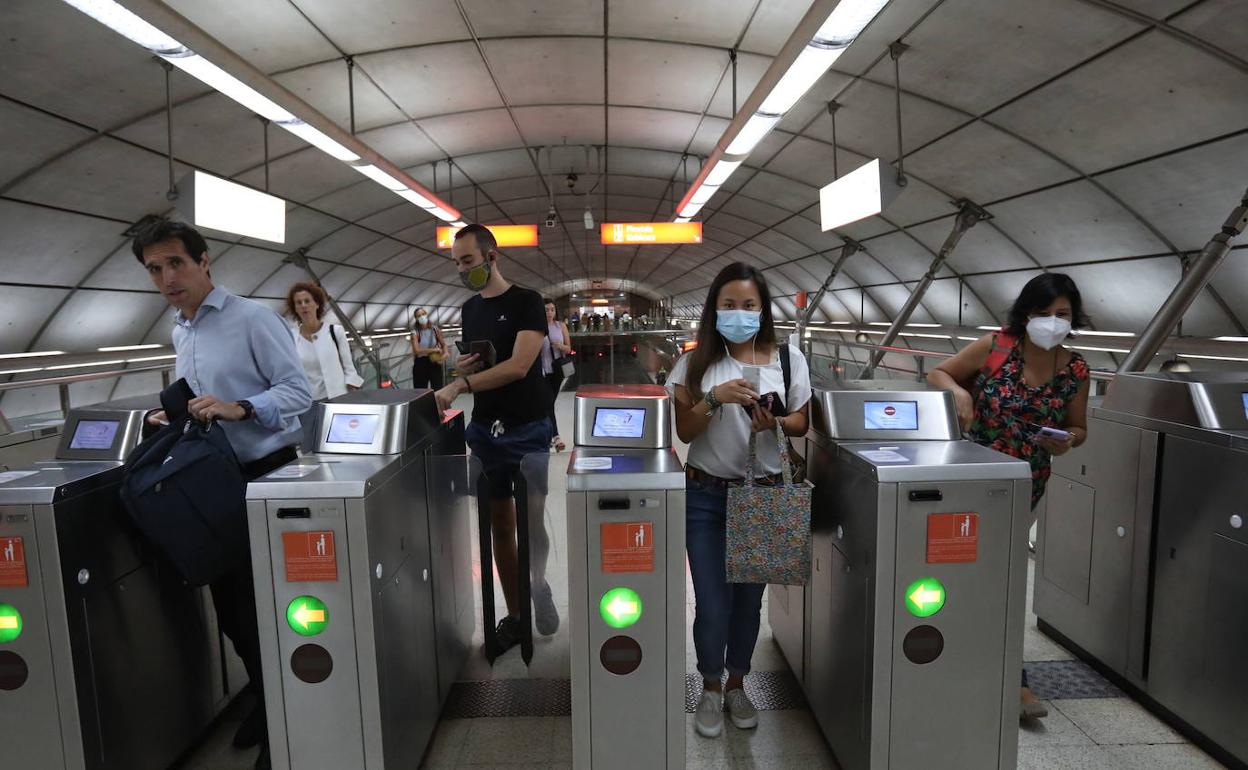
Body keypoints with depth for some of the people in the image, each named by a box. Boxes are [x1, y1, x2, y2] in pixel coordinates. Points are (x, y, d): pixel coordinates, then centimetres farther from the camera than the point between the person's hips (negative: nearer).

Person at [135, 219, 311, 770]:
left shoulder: (252, 319, -12)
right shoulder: (178, 332, 12)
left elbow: (298, 391, -16)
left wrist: (239, 407, -30)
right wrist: (177, 416, 2)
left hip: (266, 475, -7)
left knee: (264, 605, 0)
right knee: (229, 602, 15)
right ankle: (264, 699, 36)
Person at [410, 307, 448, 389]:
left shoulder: (435, 330, 1)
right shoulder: (415, 333, -7)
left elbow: (443, 344, 12)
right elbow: (417, 350, -18)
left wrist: (445, 353, -9)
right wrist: (433, 350, -21)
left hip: (435, 363, 2)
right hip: (420, 364, -2)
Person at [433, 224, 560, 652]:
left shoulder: (526, 302, -7)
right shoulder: (469, 310, 11)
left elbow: (519, 366, -20)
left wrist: (460, 384, -27)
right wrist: (462, 369, -3)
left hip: (528, 431, -5)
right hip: (485, 430, 5)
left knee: (533, 521, -1)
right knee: (500, 525, 8)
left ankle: (539, 587, 29)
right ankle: (514, 614, 19)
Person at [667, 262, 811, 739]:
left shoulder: (788, 359, 0)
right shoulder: (695, 363, -2)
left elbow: (800, 423, 8)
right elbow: (684, 430, -4)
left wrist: (773, 421, -14)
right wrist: (715, 399, -21)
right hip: (706, 497, -1)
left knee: (749, 597, 13)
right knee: (713, 602, 3)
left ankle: (736, 685, 37)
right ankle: (711, 688, 29)